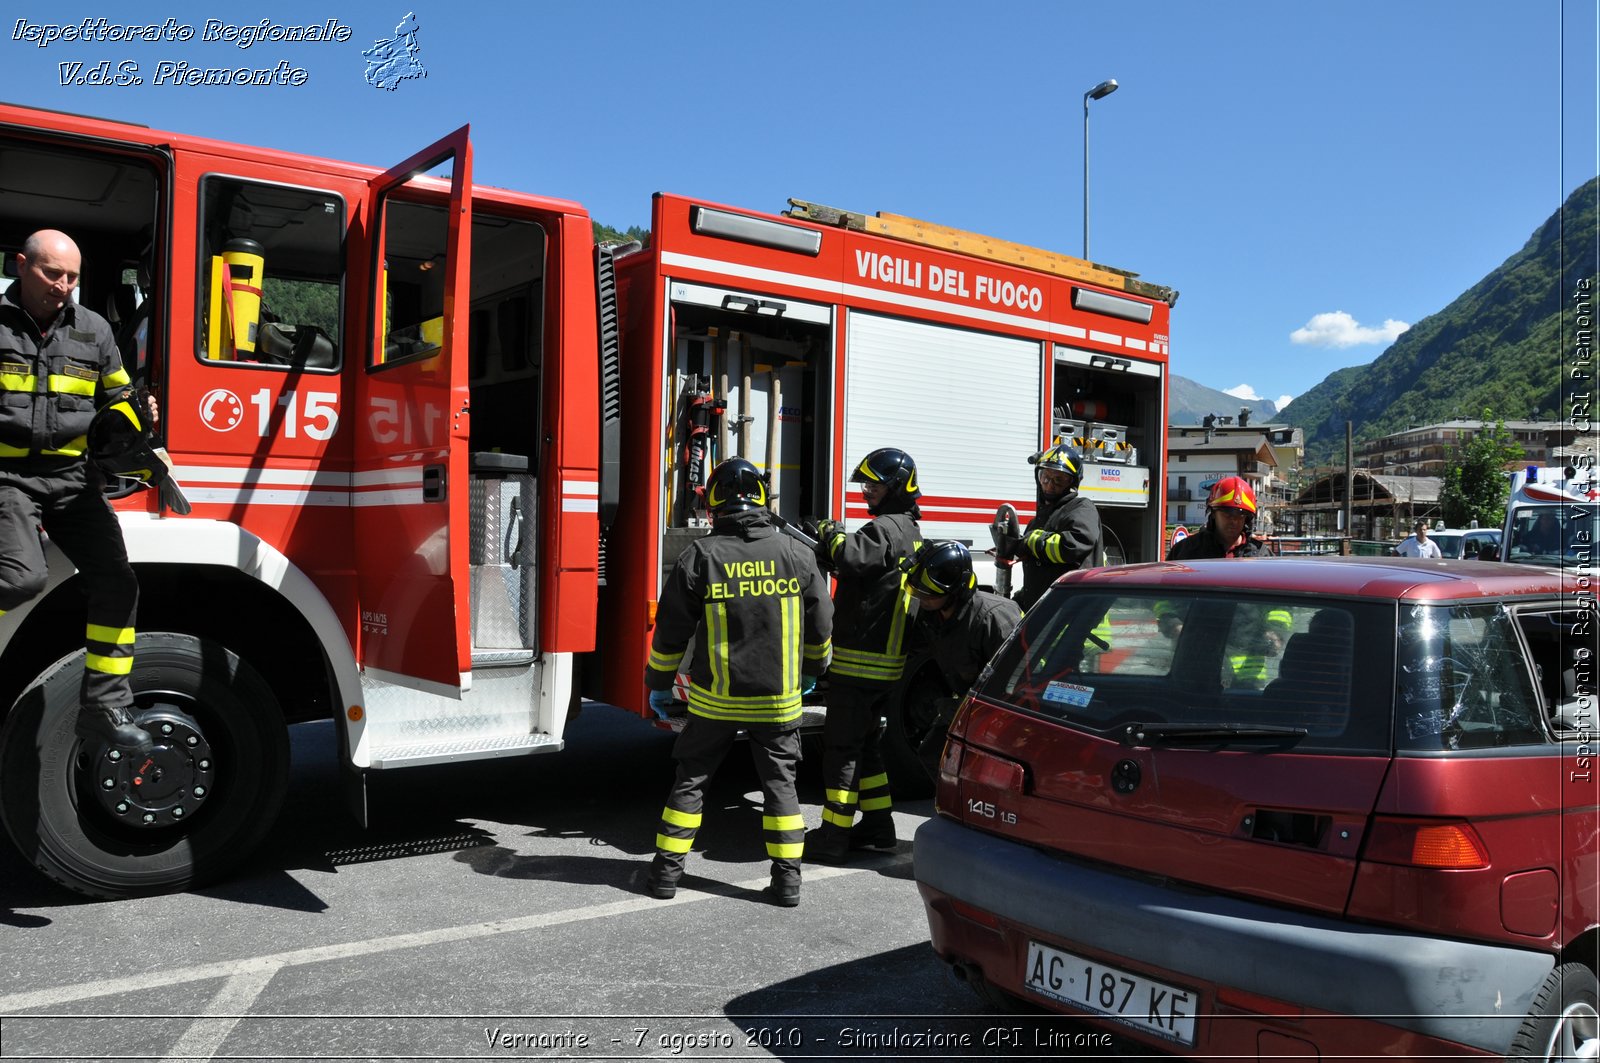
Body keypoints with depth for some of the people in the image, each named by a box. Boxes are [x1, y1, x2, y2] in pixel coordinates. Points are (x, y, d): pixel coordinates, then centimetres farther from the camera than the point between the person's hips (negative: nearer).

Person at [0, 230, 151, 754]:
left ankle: (104, 707, 4)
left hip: (75, 478, 4)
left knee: (116, 583, -6)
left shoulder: (94, 329, 12)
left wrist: (138, 442, 3)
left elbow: (118, 399, 21)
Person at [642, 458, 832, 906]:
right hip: (779, 699, 1)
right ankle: (787, 878, 11)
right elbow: (820, 625, 5)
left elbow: (672, 629, -4)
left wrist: (660, 683, 9)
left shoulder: (700, 556, -9)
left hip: (715, 698, -1)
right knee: (780, 781, 10)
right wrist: (811, 669, 23)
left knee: (691, 777, 12)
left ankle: (667, 870, 17)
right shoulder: (797, 554, -3)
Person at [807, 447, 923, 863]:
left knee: (841, 746, -4)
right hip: (882, 660, 10)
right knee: (863, 743, 18)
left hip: (860, 660, -10)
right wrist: (831, 543, 2)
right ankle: (878, 826, 24)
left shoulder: (888, 528, -15)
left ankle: (832, 837, 1)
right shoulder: (908, 532, 17)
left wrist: (831, 534, -11)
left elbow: (851, 556, -32)